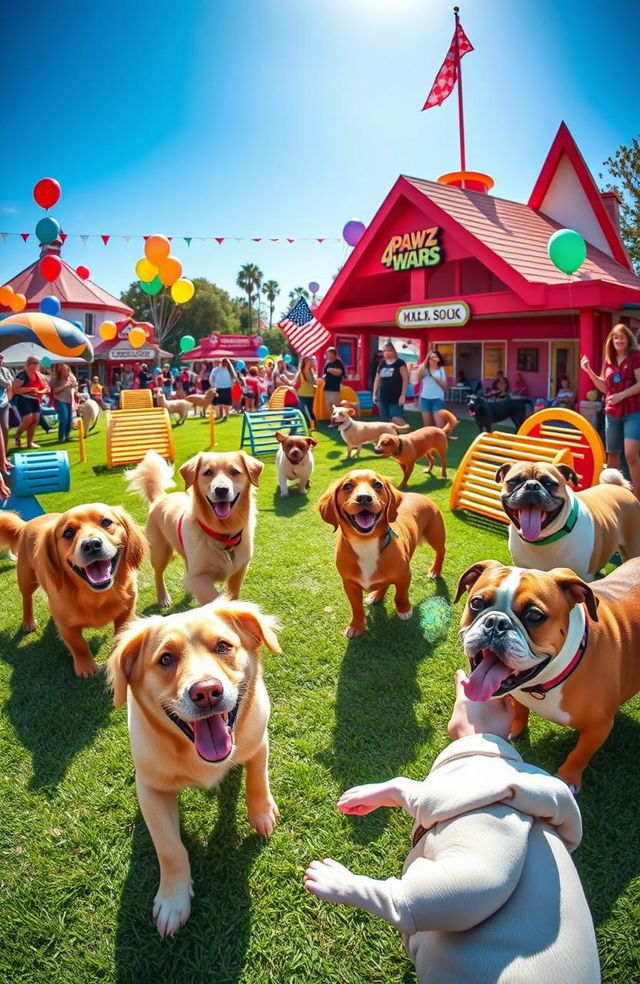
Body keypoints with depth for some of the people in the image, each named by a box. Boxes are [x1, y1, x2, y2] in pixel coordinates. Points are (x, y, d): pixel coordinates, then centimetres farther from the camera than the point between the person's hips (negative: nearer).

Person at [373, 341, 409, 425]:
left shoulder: (400, 363, -4)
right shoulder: (381, 364, 12)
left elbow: (405, 379, -7)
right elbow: (377, 380, 17)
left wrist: (403, 395, -14)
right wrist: (374, 394, 12)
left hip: (396, 398, -6)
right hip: (383, 397, 6)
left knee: (397, 420, -14)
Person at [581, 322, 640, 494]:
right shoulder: (608, 360, 11)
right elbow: (605, 388, 12)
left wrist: (620, 396, -20)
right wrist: (589, 371, 3)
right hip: (612, 413, 6)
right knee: (612, 454, 13)